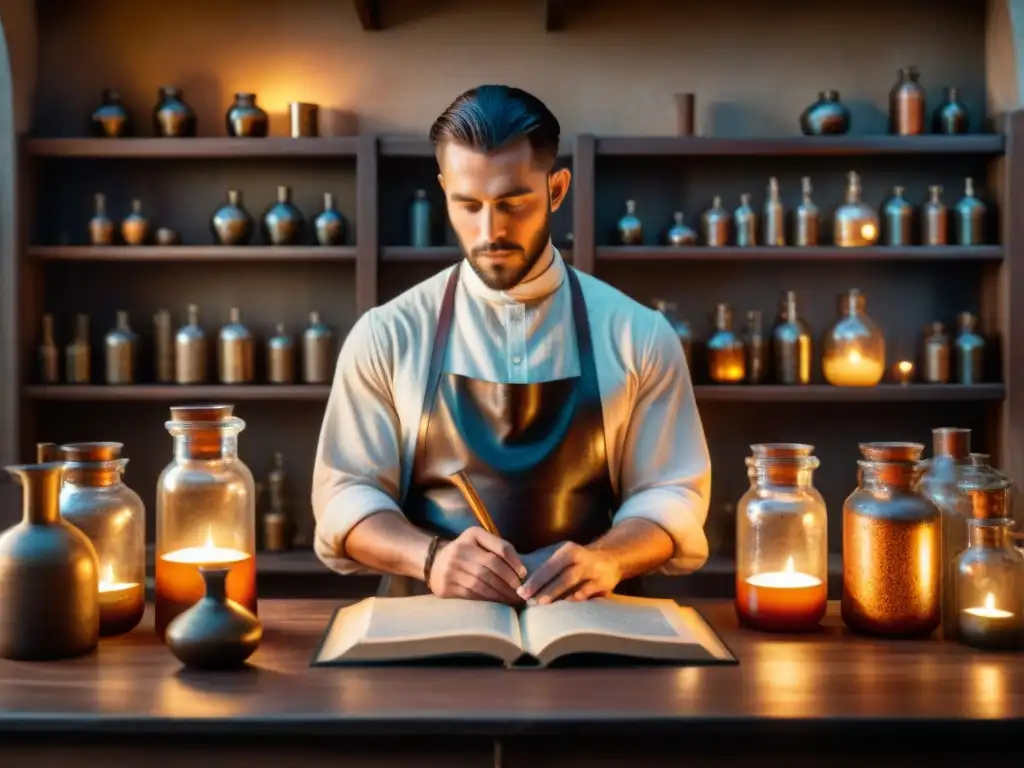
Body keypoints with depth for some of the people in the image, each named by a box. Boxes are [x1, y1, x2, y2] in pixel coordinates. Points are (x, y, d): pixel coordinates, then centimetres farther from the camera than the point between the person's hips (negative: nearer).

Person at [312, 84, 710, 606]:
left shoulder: (638, 335, 1)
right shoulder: (386, 335, 1)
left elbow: (674, 497, 3)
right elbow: (344, 495, 2)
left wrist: (605, 558, -18)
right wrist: (431, 557, -18)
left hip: (585, 621, 1)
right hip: (429, 620, 0)